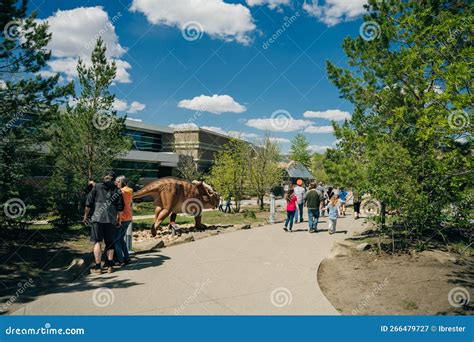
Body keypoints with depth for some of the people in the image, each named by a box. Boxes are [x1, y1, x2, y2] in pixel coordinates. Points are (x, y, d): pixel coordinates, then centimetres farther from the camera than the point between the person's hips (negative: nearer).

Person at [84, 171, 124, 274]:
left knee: (97, 242, 2)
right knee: (109, 243, 12)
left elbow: (88, 203, 2)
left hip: (97, 218, -2)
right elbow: (120, 207, 8)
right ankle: (110, 265, 16)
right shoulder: (117, 191, 9)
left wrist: (86, 215, 12)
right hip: (111, 219, 2)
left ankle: (98, 267, 1)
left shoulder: (97, 187, 4)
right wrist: (119, 218, 20)